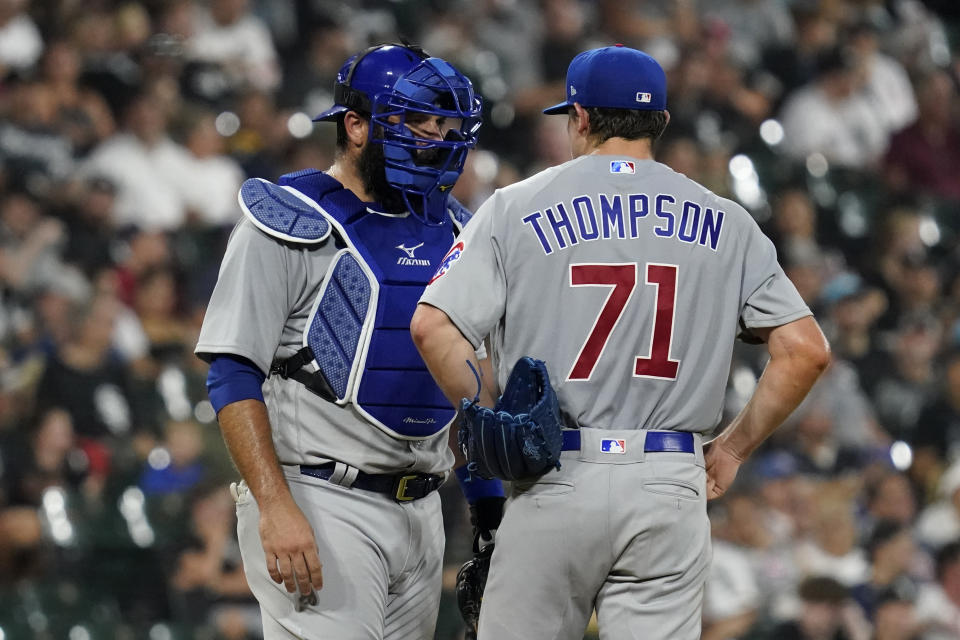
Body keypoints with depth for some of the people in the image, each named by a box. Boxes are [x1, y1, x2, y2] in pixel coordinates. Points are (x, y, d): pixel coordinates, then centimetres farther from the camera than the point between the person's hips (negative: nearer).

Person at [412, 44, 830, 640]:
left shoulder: (517, 207, 3)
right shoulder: (723, 222, 8)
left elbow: (433, 327, -8)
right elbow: (806, 349, 2)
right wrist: (732, 449, 11)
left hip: (553, 484, -1)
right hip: (672, 488, 1)